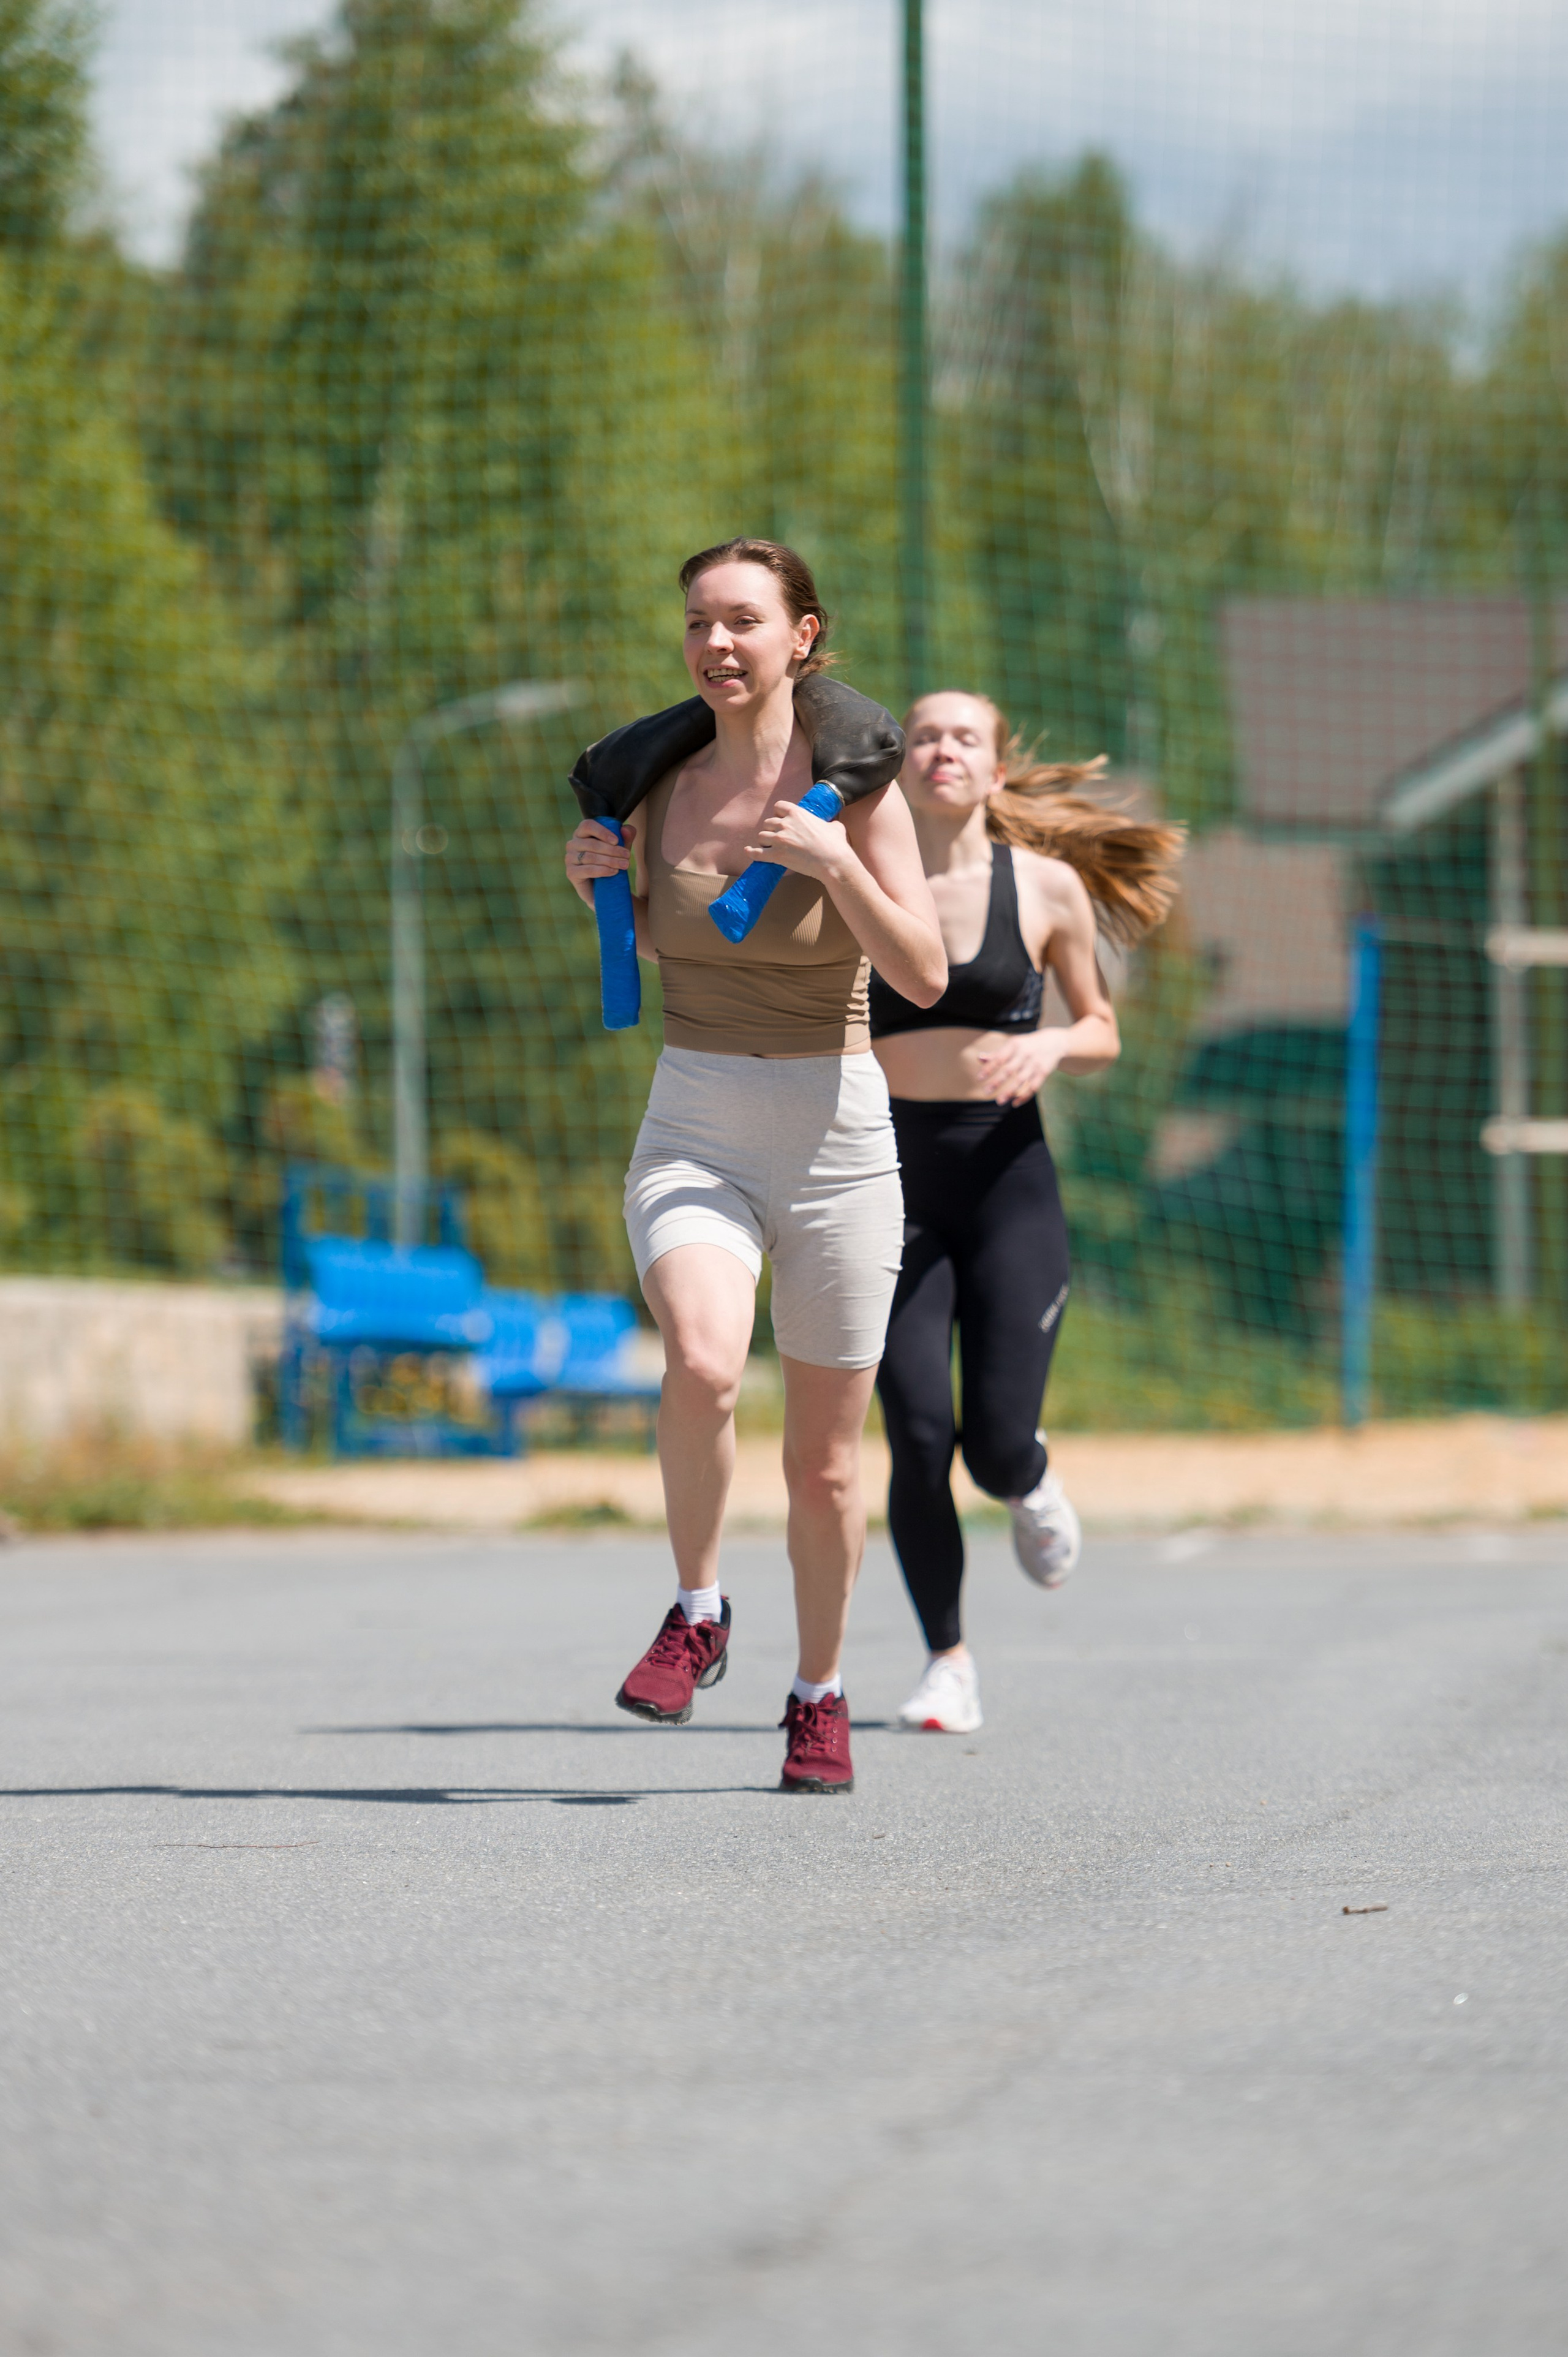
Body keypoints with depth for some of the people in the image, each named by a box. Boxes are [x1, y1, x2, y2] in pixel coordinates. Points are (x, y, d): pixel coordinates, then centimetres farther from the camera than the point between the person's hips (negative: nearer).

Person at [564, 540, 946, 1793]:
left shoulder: (856, 790, -8)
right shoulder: (655, 782, 2)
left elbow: (925, 977, -14)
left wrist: (833, 863, -27)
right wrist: (596, 882, -2)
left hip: (835, 1138, -1)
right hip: (693, 1135, 1)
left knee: (824, 1466, 7)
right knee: (702, 1366, -29)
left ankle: (820, 1694, 30)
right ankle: (696, 1616, -6)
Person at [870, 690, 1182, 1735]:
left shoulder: (1048, 889, 2)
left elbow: (1103, 1033, 11)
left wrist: (1050, 1045, -9)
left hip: (1006, 1177, 0)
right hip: (892, 1178, 0)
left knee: (997, 1448, -8)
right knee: (919, 1438, -11)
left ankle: (1031, 1484, 31)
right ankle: (949, 1662, 6)